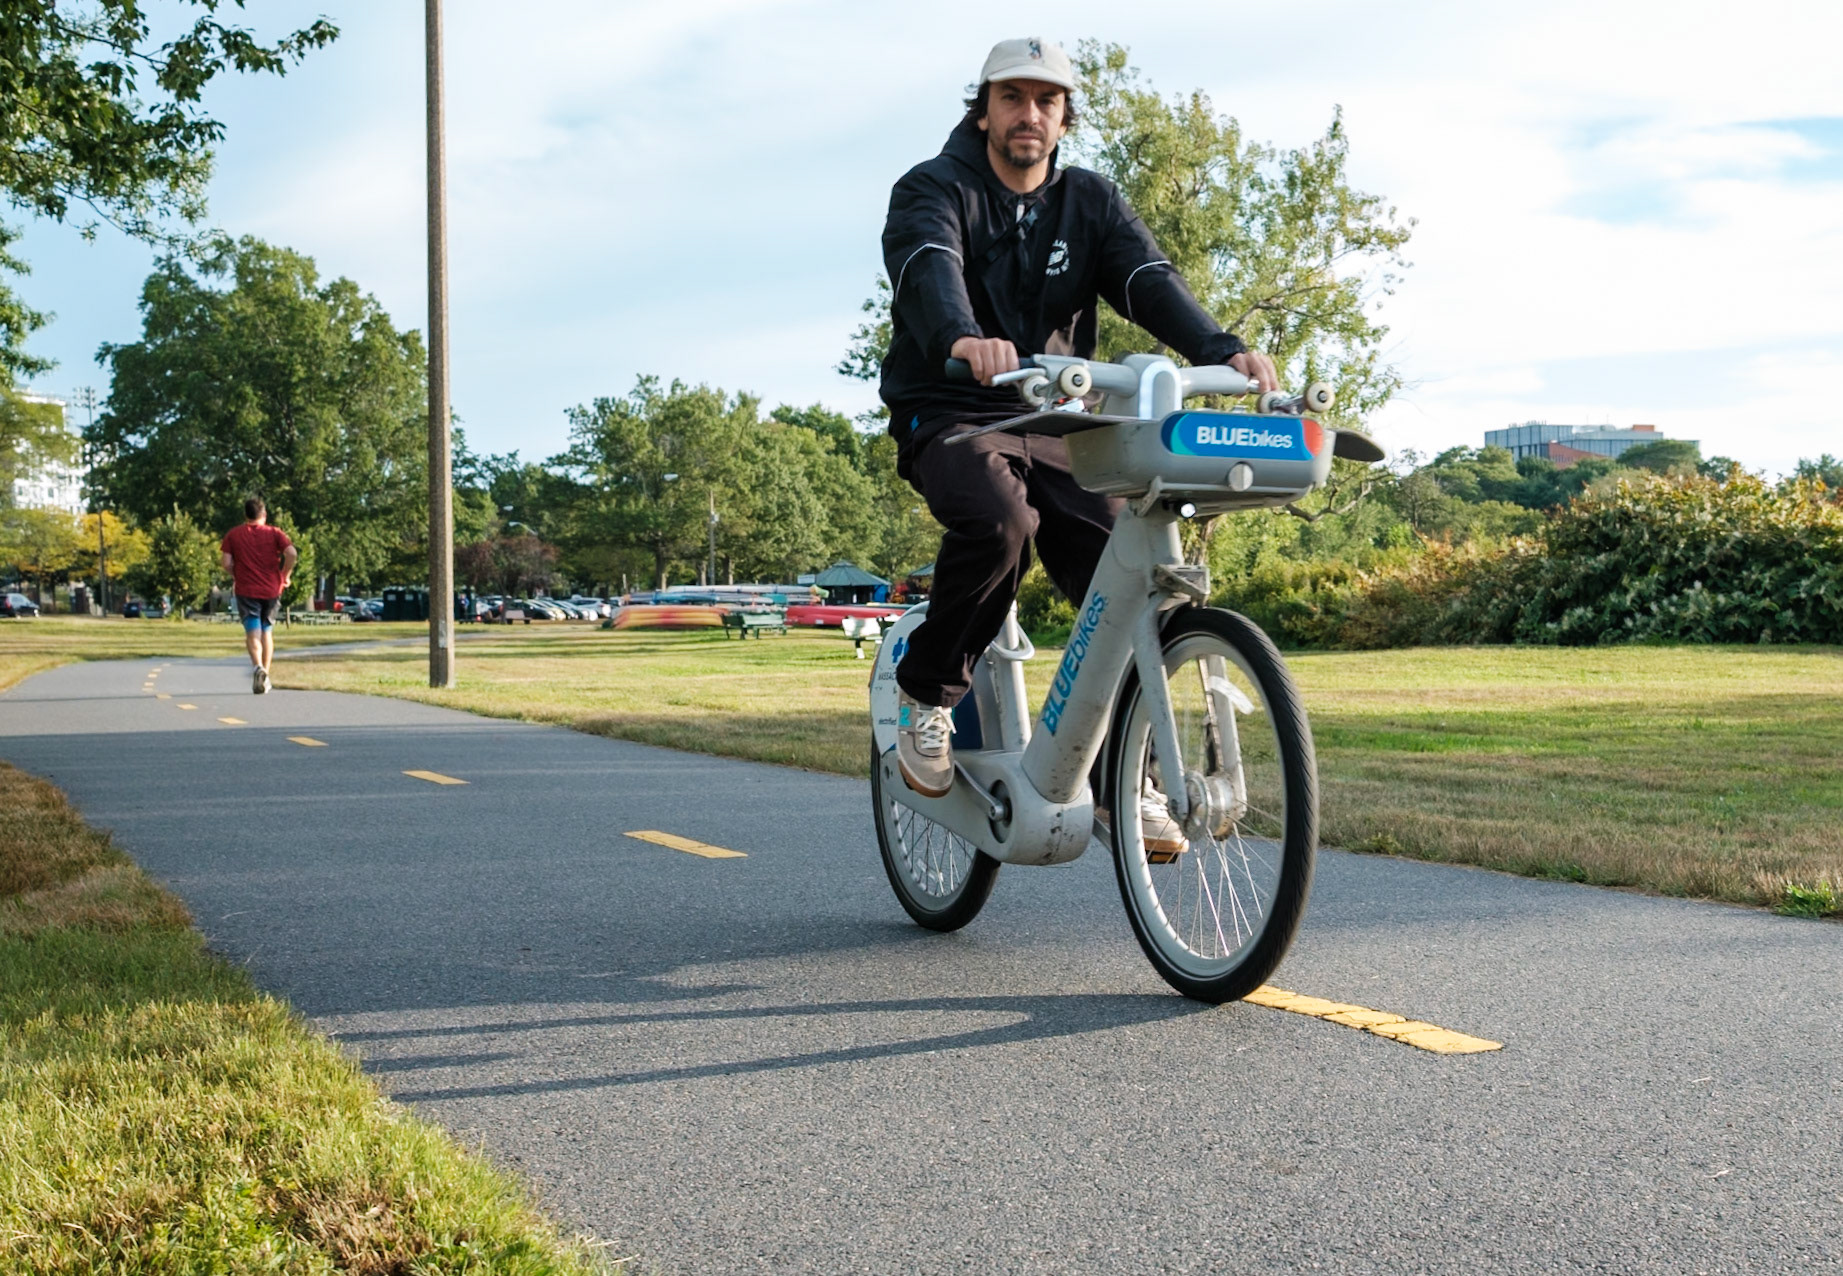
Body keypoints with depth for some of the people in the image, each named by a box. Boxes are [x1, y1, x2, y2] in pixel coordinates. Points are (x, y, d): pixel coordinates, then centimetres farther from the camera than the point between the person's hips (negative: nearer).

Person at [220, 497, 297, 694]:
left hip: (246, 590, -1)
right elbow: (292, 554, -12)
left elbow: (226, 563, -5)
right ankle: (265, 674, 15)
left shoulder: (233, 535, 2)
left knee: (253, 632, -4)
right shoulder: (274, 533, 2)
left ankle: (258, 667, -30)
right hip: (272, 589, 1)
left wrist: (236, 577, 14)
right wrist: (285, 576, 1)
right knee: (267, 631, 16)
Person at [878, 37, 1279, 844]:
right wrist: (963, 339, -51)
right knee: (1000, 521, -35)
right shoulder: (934, 190, -4)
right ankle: (927, 693, -11)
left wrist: (1221, 350, -31)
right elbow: (928, 267, -27)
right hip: (949, 415, -4)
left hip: (1055, 424, 4)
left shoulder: (1091, 203, 8)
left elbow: (1148, 279, -10)